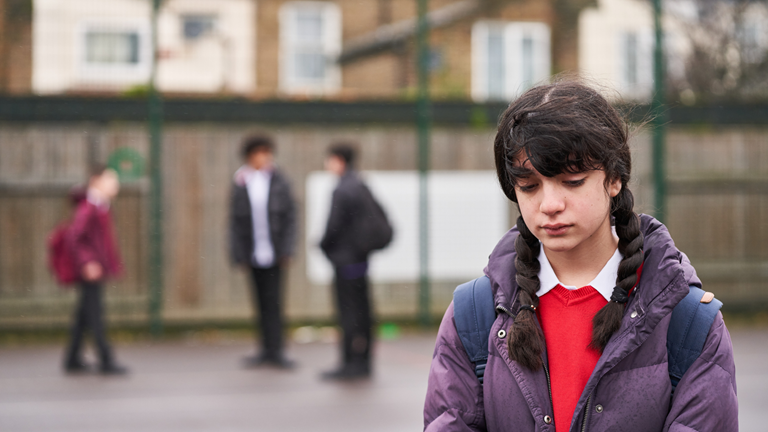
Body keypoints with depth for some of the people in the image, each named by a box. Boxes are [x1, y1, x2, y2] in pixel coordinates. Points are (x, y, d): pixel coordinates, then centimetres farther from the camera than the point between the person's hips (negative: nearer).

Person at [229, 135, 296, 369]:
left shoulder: (279, 181, 2)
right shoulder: (240, 184, 4)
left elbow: (290, 217, 2)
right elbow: (235, 221, 4)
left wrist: (286, 250, -5)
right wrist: (238, 253, -2)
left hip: (274, 253, -1)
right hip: (254, 254, 1)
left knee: (273, 303, -3)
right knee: (261, 303, 7)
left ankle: (274, 351, 2)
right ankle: (269, 350, 14)